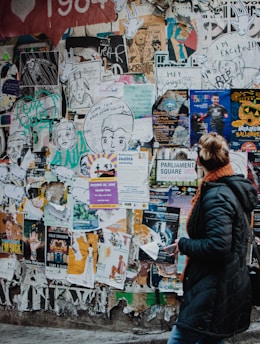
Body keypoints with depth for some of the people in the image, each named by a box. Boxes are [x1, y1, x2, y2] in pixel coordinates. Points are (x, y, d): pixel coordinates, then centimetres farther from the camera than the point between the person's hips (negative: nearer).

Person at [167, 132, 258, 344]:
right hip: (228, 288, 10)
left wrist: (184, 244, -13)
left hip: (214, 292, -10)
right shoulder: (233, 189, 9)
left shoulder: (216, 197, -21)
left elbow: (217, 246, -27)